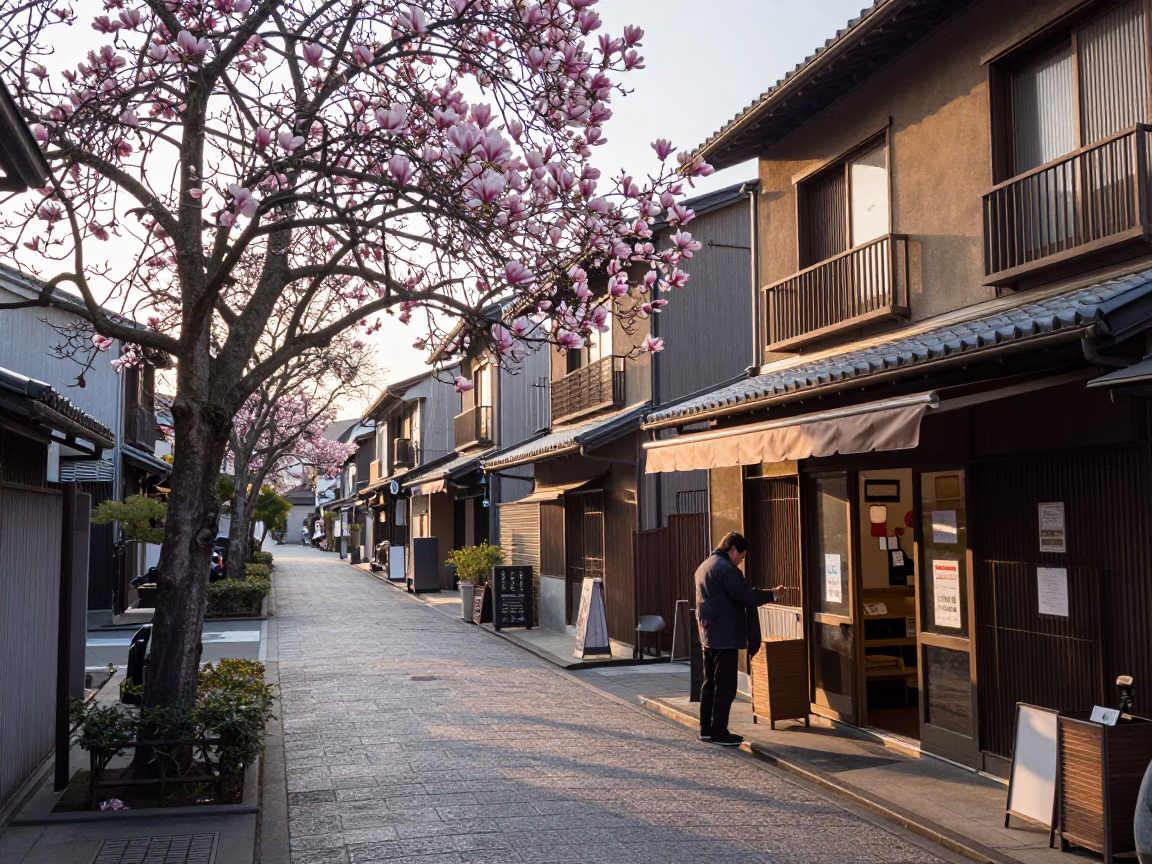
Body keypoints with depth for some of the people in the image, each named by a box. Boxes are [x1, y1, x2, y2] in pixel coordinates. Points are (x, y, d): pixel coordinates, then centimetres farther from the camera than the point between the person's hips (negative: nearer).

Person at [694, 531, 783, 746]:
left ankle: (706, 729, 20)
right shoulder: (726, 569, -17)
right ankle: (719, 733, 0)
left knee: (710, 684, 15)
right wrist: (772, 593, -4)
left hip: (708, 636, 10)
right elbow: (747, 597, -19)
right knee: (725, 687, -3)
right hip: (725, 637, -10)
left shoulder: (704, 566, 15)